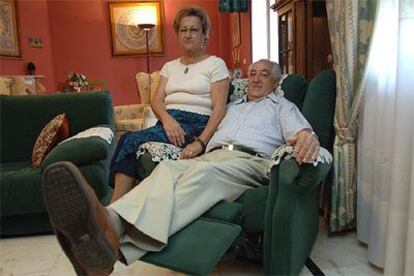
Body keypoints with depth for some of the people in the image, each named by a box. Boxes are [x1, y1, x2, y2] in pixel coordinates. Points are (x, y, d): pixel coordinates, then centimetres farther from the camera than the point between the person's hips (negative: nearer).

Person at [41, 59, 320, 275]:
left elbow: (299, 128, 1)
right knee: (167, 168, -30)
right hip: (211, 156, 5)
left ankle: (118, 242, -61)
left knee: (205, 173, -39)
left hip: (250, 161, -4)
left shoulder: (282, 106, 25)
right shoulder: (233, 106, 40)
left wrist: (306, 136, -25)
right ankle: (111, 223, -59)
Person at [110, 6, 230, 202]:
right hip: (169, 122, 5)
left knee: (130, 140, -25)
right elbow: (156, 101, 8)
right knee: (129, 142, -27)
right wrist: (167, 119, -16)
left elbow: (219, 108, -7)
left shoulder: (215, 64, 5)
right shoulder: (169, 66, 22)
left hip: (197, 125, -5)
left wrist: (201, 142, -22)